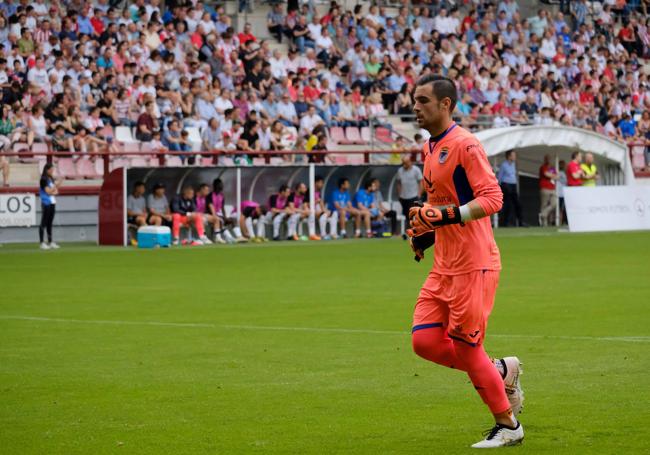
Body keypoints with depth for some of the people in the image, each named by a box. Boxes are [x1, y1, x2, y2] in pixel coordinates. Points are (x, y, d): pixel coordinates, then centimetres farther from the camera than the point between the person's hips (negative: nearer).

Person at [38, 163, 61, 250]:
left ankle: (50, 242, 14)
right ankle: (42, 243, -5)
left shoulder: (52, 179, 13)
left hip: (52, 203, 8)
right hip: (46, 203, -8)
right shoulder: (44, 179, -9)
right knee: (44, 223, -5)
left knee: (50, 223, 11)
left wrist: (53, 192, -6)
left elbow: (56, 192, 14)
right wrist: (56, 185, -13)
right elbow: (48, 191, -14)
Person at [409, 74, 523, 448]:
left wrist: (444, 215, -28)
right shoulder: (431, 149, 15)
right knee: (425, 341, 0)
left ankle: (508, 427, 12)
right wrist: (425, 230, 12)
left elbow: (492, 198, -20)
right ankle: (502, 371, 19)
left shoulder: (464, 145, -13)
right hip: (444, 266, 9)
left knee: (466, 349, -4)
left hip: (474, 266, -9)